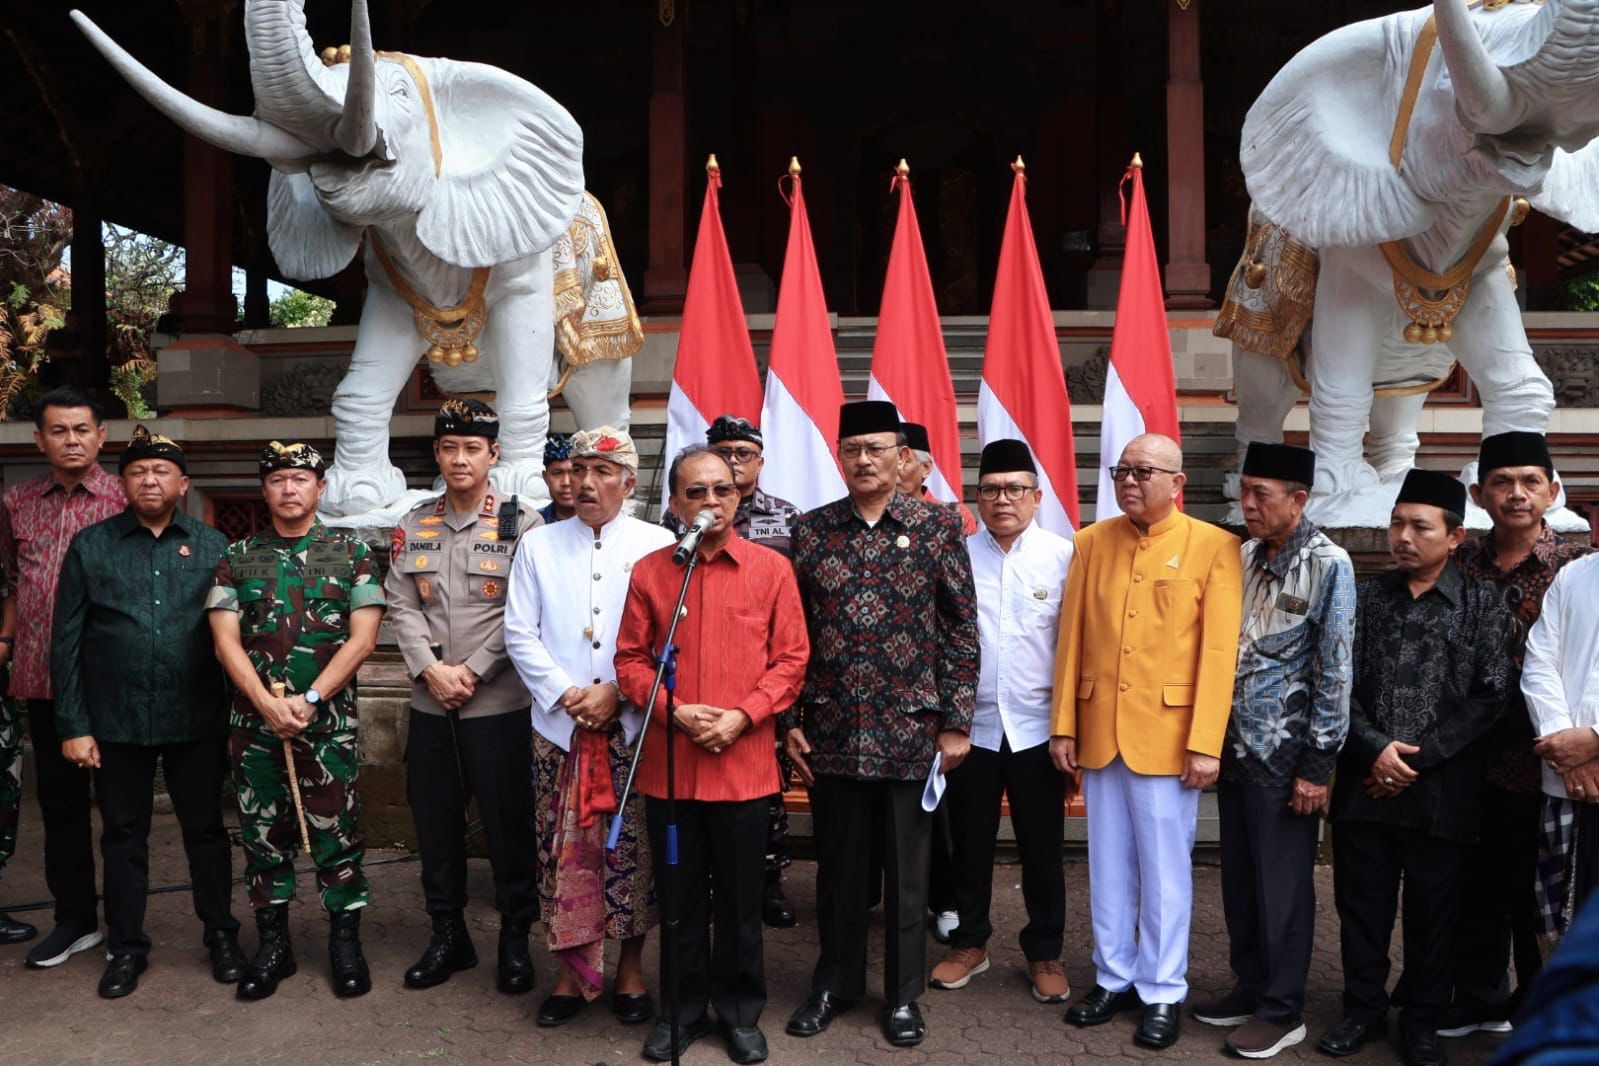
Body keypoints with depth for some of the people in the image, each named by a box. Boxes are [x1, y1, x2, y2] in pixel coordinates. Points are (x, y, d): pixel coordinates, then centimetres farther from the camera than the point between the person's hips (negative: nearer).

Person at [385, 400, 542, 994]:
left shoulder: (522, 525, -3)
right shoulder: (414, 525, 9)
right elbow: (401, 606, 3)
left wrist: (471, 671, -14)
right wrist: (431, 669, -11)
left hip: (498, 704, -4)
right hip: (429, 704, 4)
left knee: (508, 823, 4)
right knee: (435, 823, 12)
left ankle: (515, 938, 20)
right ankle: (448, 935, 28)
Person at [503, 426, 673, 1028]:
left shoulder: (657, 545, 2)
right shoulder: (539, 545, 10)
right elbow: (519, 633, 5)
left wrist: (616, 693, -12)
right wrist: (564, 693, -8)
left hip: (634, 725, -2)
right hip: (559, 725, 2)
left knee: (633, 849, 4)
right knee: (564, 850, 4)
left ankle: (630, 968, 20)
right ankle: (572, 971, 18)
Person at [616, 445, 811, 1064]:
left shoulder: (771, 569, -1)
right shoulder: (648, 571, 3)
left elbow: (791, 659, -2)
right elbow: (630, 659, 4)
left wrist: (741, 717, -12)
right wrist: (676, 711, -11)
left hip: (744, 764, -1)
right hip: (667, 765, 1)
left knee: (740, 897, 10)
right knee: (679, 897, 13)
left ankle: (740, 1012, 27)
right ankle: (684, 1010, 29)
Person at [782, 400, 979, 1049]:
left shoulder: (938, 526, -1)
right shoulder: (810, 530, 3)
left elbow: (962, 630, 0)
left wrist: (956, 722, -3)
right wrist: (791, 720, 2)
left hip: (911, 730, -1)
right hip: (832, 730, 1)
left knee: (907, 868, 10)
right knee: (838, 865, 13)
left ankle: (904, 995, 26)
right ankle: (835, 983, 32)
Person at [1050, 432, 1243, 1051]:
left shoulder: (1214, 546, -4)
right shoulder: (1090, 542, 7)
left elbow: (1220, 651, -8)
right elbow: (1071, 639, 6)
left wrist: (1206, 742, -12)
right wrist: (1063, 725, 3)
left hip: (1168, 735, -4)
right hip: (1098, 732, 4)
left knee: (1164, 870, 6)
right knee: (1108, 867, 13)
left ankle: (1162, 992, 21)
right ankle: (1113, 978, 28)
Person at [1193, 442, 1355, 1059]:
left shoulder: (1328, 566, -11)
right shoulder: (1243, 556, 7)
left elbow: (1335, 671, -12)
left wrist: (1318, 764, -13)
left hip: (1284, 755, -6)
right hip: (1235, 747, 6)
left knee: (1282, 885, 4)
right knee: (1238, 877, 15)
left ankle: (1282, 1012, 18)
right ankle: (1250, 986, 31)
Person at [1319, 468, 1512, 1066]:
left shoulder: (1482, 605, 0)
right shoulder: (1367, 598, 6)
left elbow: (1491, 696, -6)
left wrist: (1417, 758, -11)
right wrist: (1374, 748, -11)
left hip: (1440, 788, -2)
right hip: (1364, 784, 2)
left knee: (1432, 910, 9)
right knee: (1361, 904, 10)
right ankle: (1363, 1009, 26)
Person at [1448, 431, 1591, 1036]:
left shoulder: (1576, 567, -6)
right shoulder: (1461, 564, 3)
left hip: (1538, 760, -3)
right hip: (1471, 758, 3)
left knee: (1533, 893, 9)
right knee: (1476, 884, 15)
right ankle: (1479, 999, 32)